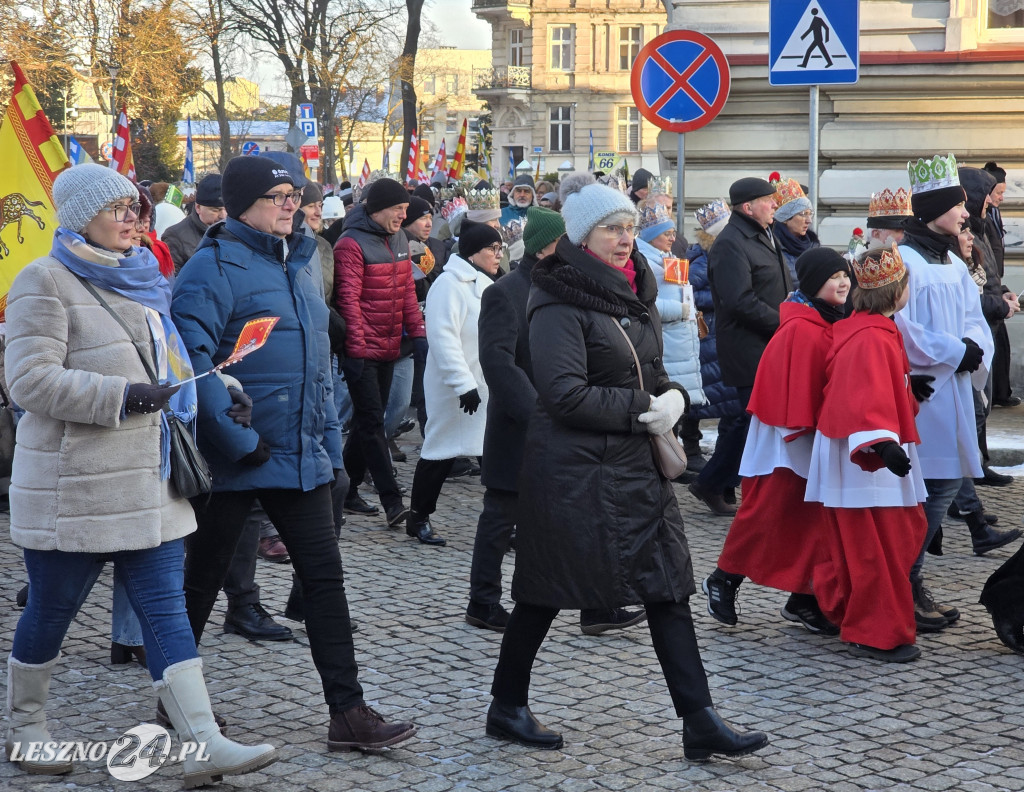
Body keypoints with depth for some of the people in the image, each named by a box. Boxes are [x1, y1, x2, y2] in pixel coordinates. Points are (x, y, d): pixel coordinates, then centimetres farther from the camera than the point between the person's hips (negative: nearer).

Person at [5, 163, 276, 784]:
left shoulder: (142, 279, 15)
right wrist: (122, 396, -23)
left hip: (150, 484, 7)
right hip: (73, 488, -6)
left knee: (166, 608, 0)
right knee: (51, 610, 8)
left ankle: (204, 744, -6)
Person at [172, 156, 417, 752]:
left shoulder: (303, 260, 12)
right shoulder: (215, 267, -12)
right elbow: (192, 360, -22)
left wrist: (330, 440, 14)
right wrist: (238, 440, -22)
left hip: (302, 455, 7)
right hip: (235, 458, -6)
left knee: (326, 578, 3)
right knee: (203, 579, 9)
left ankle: (348, 712, 5)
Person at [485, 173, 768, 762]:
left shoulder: (634, 293, 13)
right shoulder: (559, 301, -13)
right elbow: (566, 395, -20)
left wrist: (673, 398, -1)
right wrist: (641, 408, -16)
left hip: (635, 466, 8)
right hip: (572, 469, -8)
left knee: (669, 588, 2)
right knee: (545, 593, 5)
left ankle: (700, 721, 2)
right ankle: (507, 706, 23)